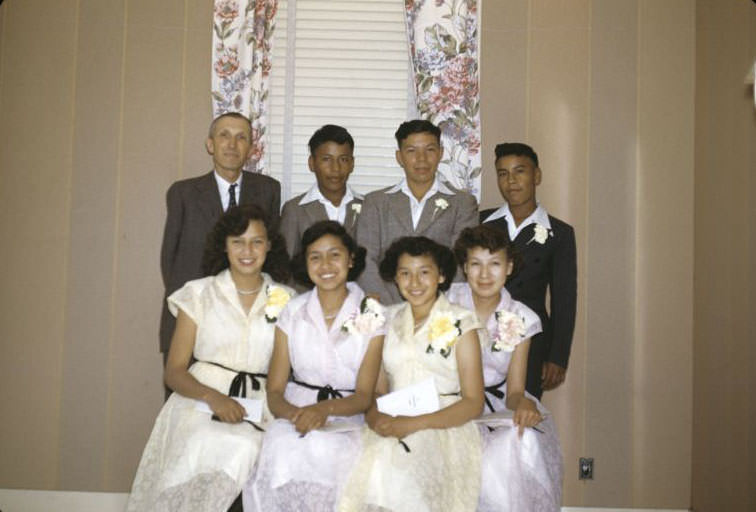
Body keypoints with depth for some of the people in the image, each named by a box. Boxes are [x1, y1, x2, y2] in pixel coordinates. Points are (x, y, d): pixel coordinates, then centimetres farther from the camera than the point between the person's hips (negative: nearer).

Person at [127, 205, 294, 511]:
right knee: (207, 445, -34)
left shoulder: (285, 300, 11)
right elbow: (173, 372, 5)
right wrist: (212, 396, -15)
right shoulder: (198, 294, 8)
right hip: (201, 400, -1)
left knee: (243, 448, -32)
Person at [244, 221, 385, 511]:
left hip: (348, 414, -1)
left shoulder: (372, 315, -1)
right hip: (297, 411, 1)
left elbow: (364, 395, -3)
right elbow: (275, 392, 3)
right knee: (283, 448, -31)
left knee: (327, 452, -33)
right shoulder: (292, 312, 5)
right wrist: (295, 413, -20)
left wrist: (326, 408, -23)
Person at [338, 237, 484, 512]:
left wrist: (414, 423, -14)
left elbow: (473, 403, -2)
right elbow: (377, 389, 14)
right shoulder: (389, 319, 13)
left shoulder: (460, 322, 2)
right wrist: (375, 416, -10)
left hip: (444, 427, -3)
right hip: (392, 427, 3)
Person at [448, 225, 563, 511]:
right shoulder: (449, 300, -4)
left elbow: (514, 391, -1)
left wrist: (522, 403, -25)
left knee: (523, 442, -28)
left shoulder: (520, 320, -1)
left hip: (497, 407, 2)